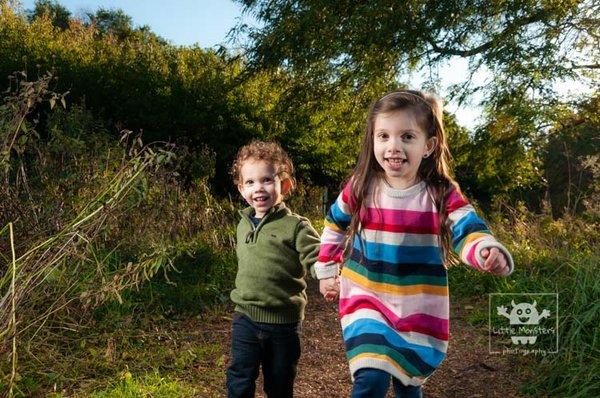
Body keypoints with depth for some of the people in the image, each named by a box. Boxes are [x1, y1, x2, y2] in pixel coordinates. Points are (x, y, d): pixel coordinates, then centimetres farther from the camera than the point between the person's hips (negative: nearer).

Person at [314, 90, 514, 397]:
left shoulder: (442, 195, -13)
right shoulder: (360, 188, -9)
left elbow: (468, 233, -23)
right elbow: (334, 225, 7)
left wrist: (489, 252, -46)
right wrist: (327, 271, 10)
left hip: (418, 311, 1)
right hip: (366, 300, 0)